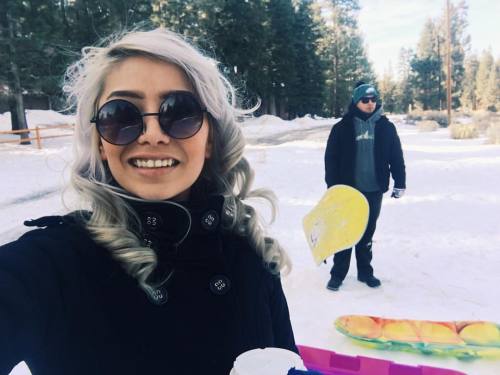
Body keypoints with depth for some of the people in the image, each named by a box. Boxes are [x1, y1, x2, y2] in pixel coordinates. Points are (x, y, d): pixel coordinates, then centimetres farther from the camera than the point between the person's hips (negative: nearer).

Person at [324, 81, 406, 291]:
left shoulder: (386, 127, 3)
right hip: (348, 190, -2)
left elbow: (396, 157, 7)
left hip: (374, 190, 2)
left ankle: (365, 272, 26)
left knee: (367, 233, 13)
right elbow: (331, 159, -4)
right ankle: (338, 274, 16)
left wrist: (400, 183, 4)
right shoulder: (342, 128, -3)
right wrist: (332, 187, -9)